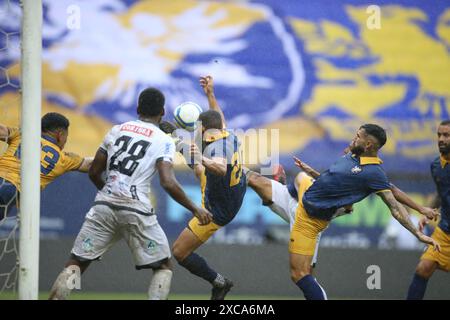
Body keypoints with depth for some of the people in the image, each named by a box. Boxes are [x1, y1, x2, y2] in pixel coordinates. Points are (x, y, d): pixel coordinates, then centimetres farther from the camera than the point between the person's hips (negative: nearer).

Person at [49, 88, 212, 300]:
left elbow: (94, 173, 18)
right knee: (163, 267, 11)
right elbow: (168, 183, -12)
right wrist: (195, 209, -3)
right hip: (137, 210, -3)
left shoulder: (117, 130, 15)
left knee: (75, 263, 7)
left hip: (104, 205, 3)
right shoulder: (163, 141, 2)